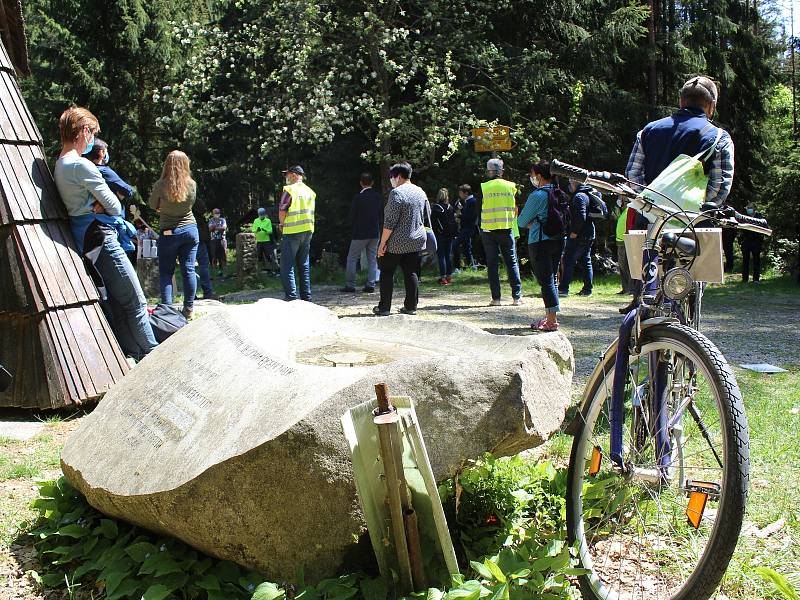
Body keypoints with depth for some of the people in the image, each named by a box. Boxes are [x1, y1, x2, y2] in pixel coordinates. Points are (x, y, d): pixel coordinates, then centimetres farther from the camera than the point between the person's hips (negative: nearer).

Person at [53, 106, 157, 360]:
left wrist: (98, 206, -2)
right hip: (102, 240, -10)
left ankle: (132, 357, 16)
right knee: (136, 302, -5)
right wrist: (105, 207, 7)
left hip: (83, 241, 10)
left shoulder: (59, 166, 14)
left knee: (116, 305, 13)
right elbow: (116, 207, -12)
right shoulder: (82, 165, -16)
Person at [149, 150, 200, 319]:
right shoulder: (191, 184, -6)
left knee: (166, 272, 5)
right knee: (189, 270, 5)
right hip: (190, 230, 3)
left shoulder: (161, 185, -13)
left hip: (169, 232, -3)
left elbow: (153, 206, 3)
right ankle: (189, 308, 6)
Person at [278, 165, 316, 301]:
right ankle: (306, 298, 13)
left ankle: (291, 297, -11)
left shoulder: (289, 190, -9)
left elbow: (282, 211, -13)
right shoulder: (310, 192, 11)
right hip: (308, 231, 7)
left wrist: (282, 225, 4)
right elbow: (311, 212, 14)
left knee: (288, 265, -4)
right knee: (304, 265, 12)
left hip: (292, 232, -7)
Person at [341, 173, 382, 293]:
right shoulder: (378, 197, 3)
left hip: (360, 233, -5)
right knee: (372, 259, 9)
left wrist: (353, 228, 10)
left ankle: (350, 285, 2)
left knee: (352, 259, 3)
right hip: (375, 233, 5)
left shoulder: (358, 197, -13)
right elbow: (381, 216, 9)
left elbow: (351, 216, -7)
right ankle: (370, 285, 7)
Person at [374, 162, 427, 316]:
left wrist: (383, 243, -15)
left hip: (396, 242, -7)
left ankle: (384, 308, 5)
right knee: (411, 273, 11)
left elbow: (390, 222, -19)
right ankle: (411, 306, 10)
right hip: (416, 241, 7)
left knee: (387, 273, 4)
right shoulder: (420, 192, 7)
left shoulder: (396, 193, -17)